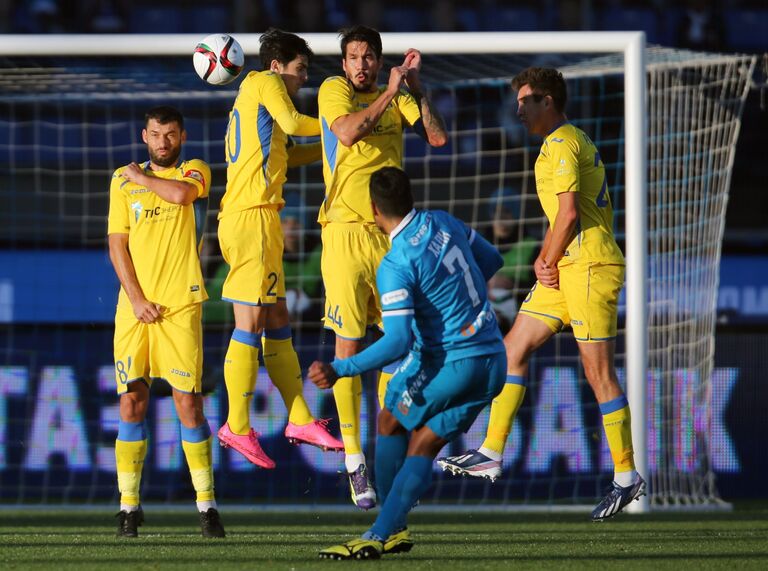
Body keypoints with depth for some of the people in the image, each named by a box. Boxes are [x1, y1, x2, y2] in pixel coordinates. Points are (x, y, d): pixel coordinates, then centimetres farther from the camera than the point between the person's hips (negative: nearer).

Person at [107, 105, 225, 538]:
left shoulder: (196, 172, 6)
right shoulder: (123, 180, 12)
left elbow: (180, 193, -18)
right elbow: (117, 244, 7)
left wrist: (142, 177, -1)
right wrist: (136, 299, -4)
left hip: (180, 306, -2)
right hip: (134, 306, 2)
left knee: (188, 403, -5)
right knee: (132, 402, -2)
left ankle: (207, 506, 1)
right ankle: (129, 506, 3)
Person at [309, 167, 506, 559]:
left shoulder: (394, 266, -18)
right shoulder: (443, 224, 5)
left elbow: (398, 341, -25)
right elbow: (491, 261, 21)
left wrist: (339, 371, -26)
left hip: (450, 362, -7)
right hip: (493, 362, 7)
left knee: (390, 423, 14)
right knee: (424, 447, 9)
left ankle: (389, 531, 13)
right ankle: (386, 533, -1)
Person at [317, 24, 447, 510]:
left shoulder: (397, 97, 11)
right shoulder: (334, 89, -1)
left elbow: (437, 137, 0)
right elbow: (347, 131, -20)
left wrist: (416, 87, -4)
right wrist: (391, 92, -17)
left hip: (390, 232, 4)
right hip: (346, 230, -4)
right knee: (348, 347, -4)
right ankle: (354, 462, -3)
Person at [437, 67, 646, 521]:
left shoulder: (562, 143, -12)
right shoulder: (569, 141, 20)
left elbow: (569, 214, -19)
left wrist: (550, 263, -6)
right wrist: (544, 259, 11)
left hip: (590, 266, -10)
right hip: (568, 267, 10)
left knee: (598, 371, -6)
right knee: (514, 348, 9)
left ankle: (627, 476, -1)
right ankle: (491, 454, 10)